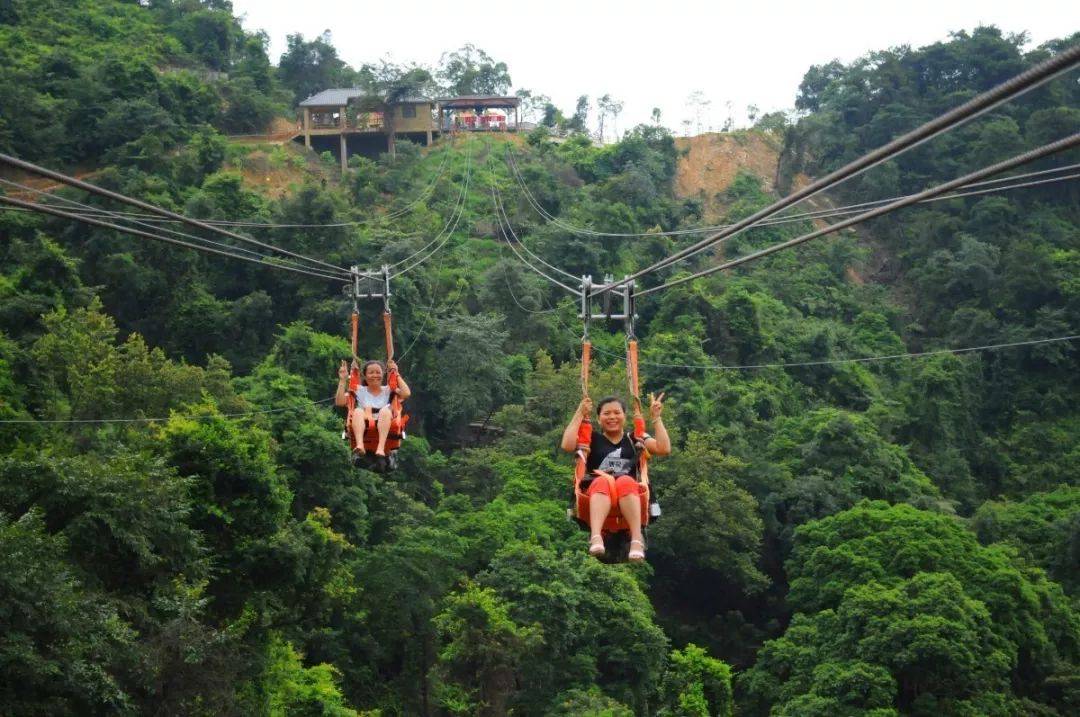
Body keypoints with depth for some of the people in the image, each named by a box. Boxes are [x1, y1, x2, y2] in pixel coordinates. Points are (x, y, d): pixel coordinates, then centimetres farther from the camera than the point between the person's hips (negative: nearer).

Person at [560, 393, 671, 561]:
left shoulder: (634, 439, 23)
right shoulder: (592, 438, 20)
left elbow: (664, 449, 8)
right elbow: (567, 446, 1)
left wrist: (656, 417, 8)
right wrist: (580, 414, 4)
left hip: (629, 492, 1)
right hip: (598, 491, -1)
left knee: (625, 481, -35)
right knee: (603, 481, -36)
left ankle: (637, 539, -53)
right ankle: (596, 537, -60)